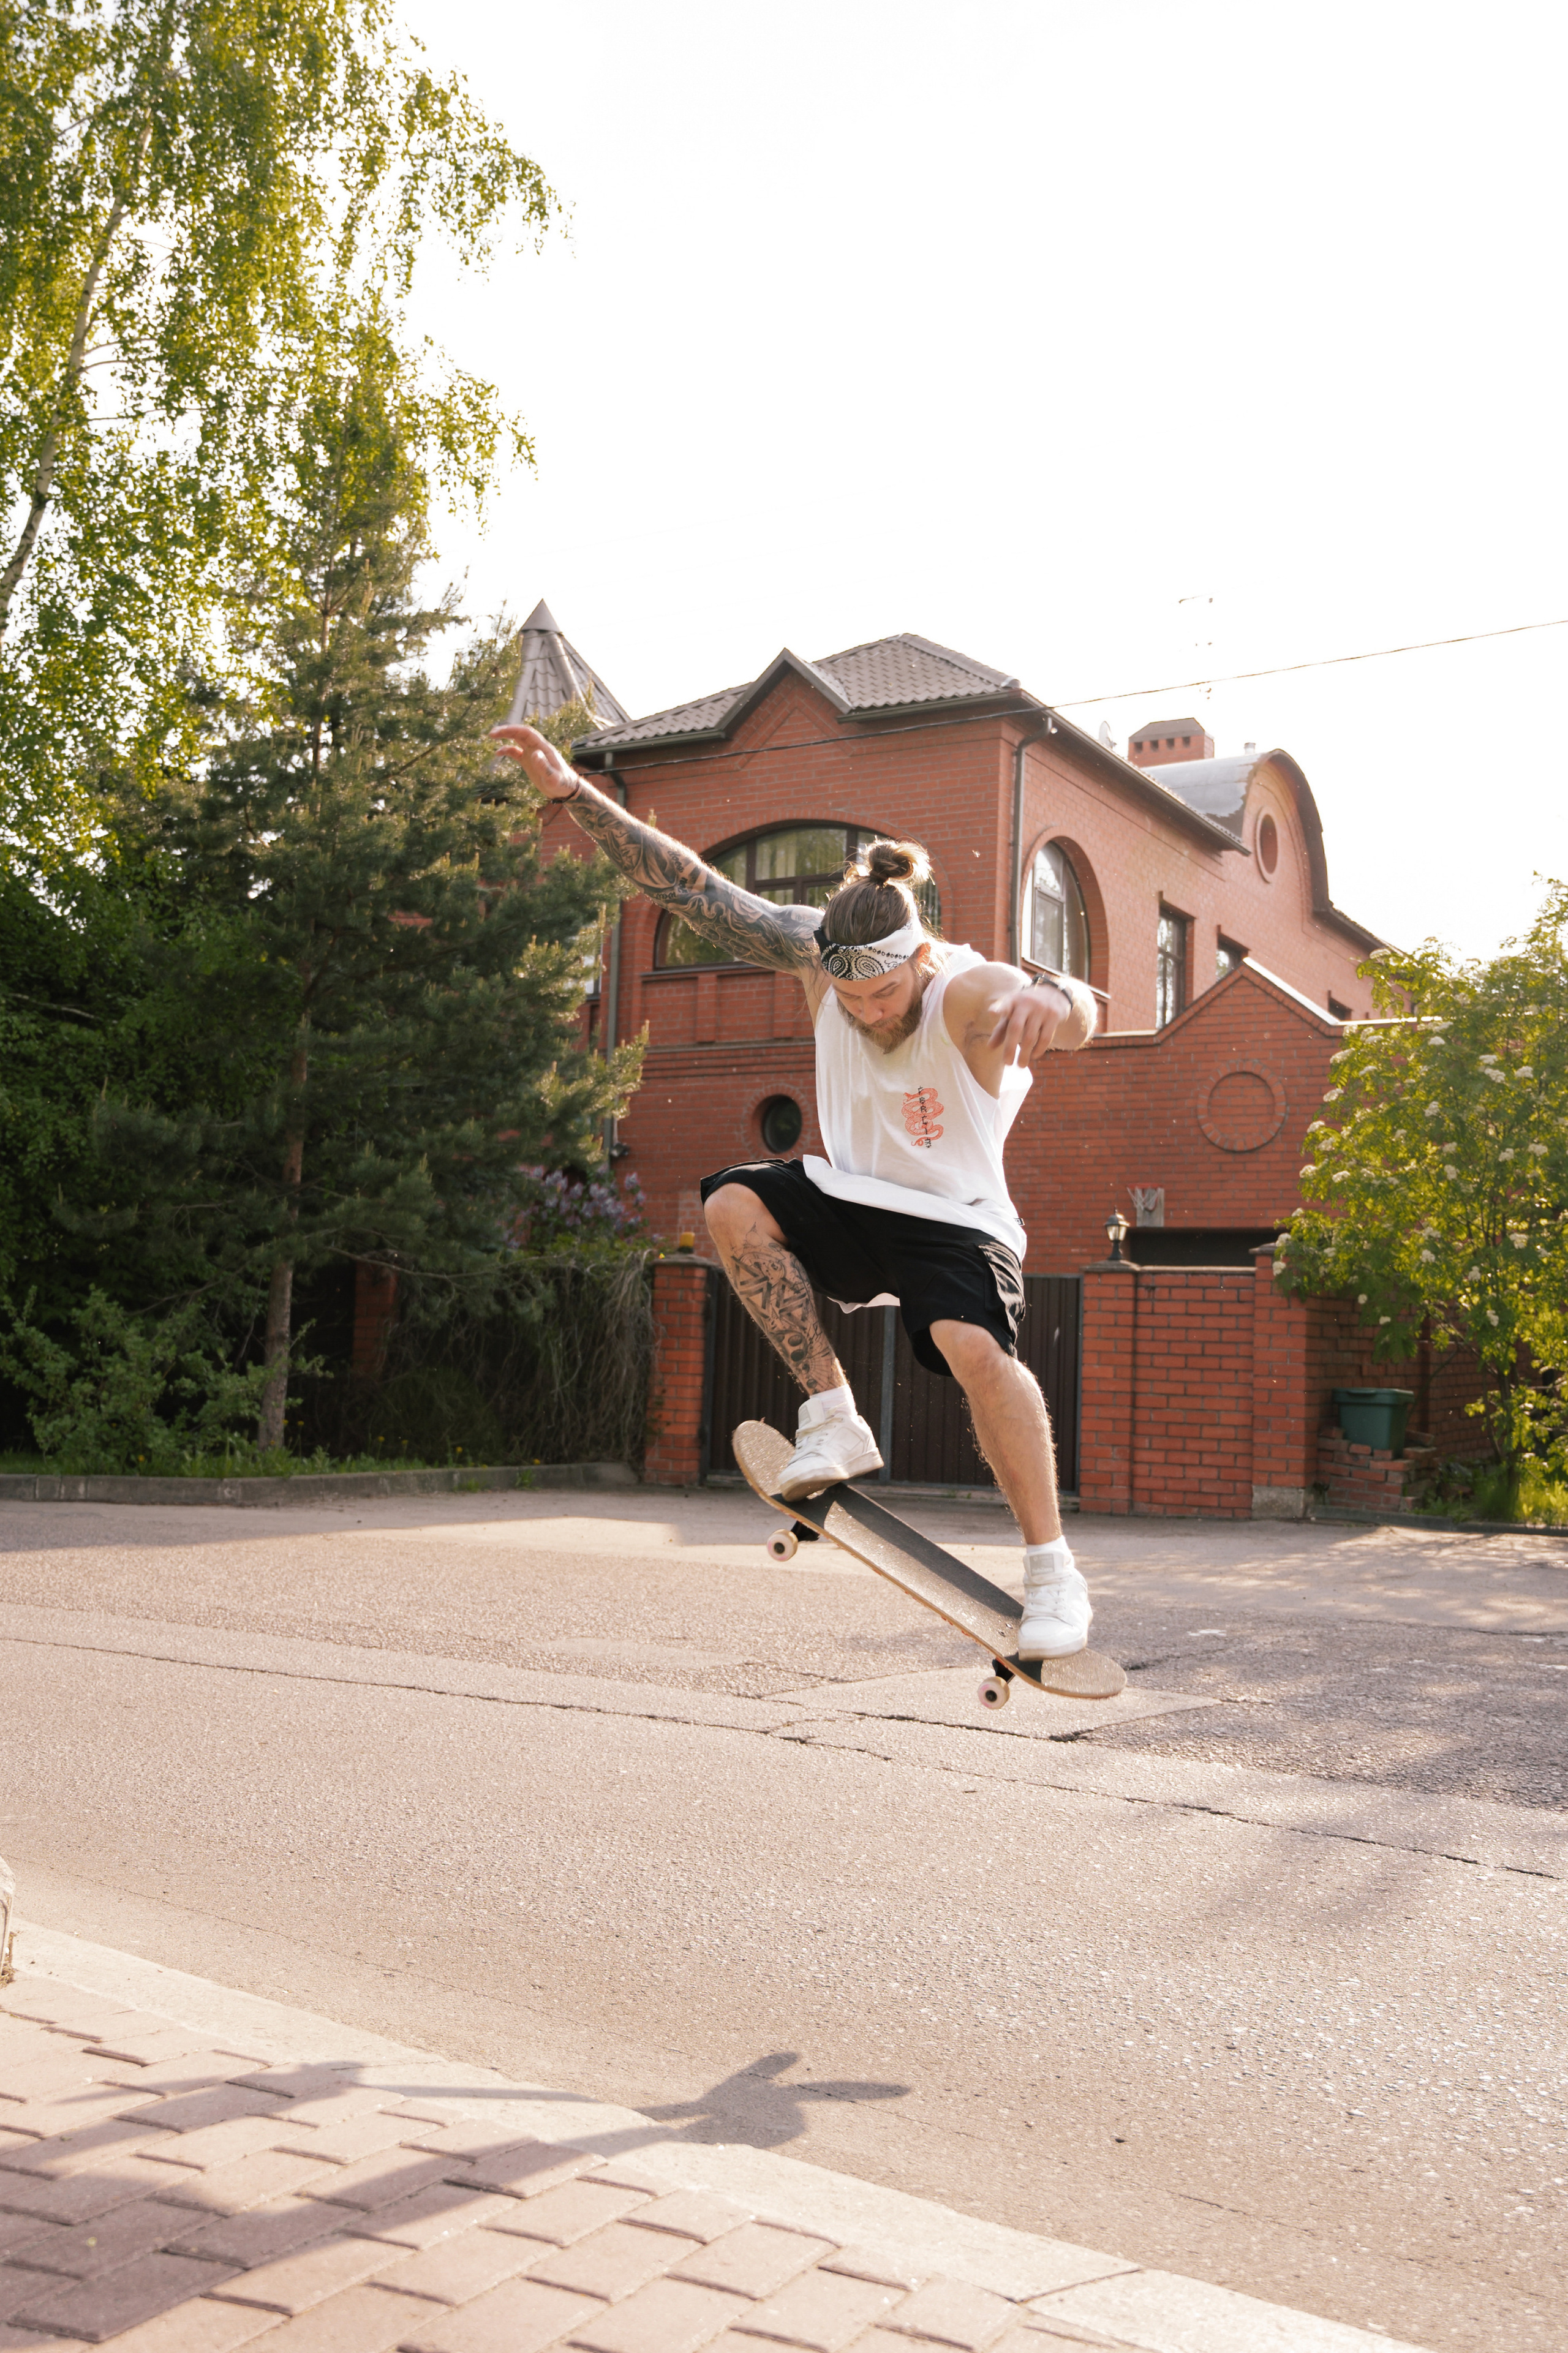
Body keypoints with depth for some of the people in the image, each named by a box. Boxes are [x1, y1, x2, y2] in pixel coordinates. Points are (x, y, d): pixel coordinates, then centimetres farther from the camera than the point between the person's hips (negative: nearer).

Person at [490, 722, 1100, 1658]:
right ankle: (835, 1421, -12)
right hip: (850, 1197, 5)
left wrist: (1048, 997, -73)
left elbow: (1078, 1015, -47)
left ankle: (1054, 1573, -15)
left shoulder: (971, 993, -26)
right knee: (734, 1203, -22)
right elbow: (695, 888, -12)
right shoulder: (818, 950, -12)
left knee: (975, 1345, -32)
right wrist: (576, 792, -18)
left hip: (955, 1220, -5)